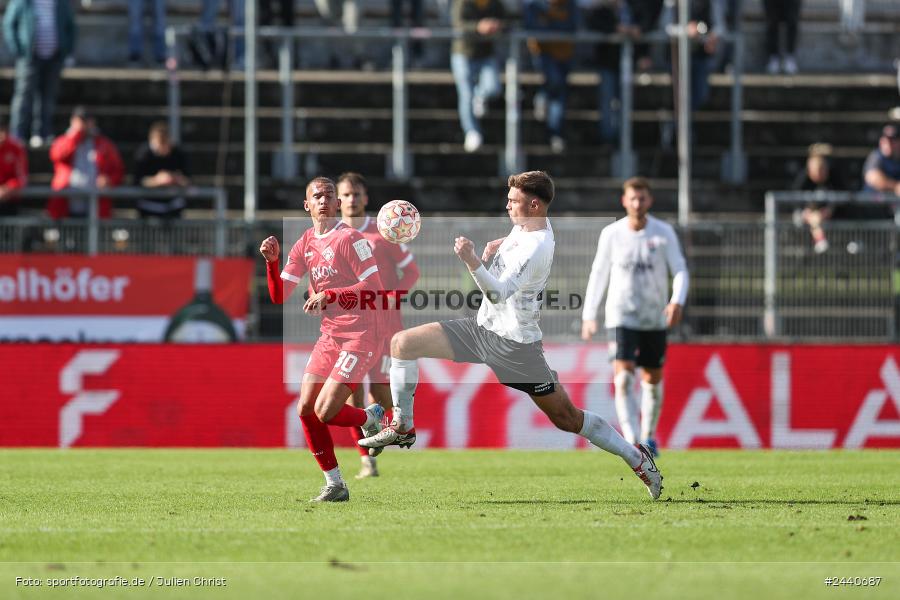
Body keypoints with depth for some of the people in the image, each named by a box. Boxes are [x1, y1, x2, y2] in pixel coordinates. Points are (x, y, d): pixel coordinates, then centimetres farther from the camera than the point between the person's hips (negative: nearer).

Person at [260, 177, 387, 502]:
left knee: (325, 411, -15)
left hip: (361, 336, -7)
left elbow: (374, 287, -17)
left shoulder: (349, 238, -11)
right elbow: (279, 296, 8)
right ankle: (334, 484, 8)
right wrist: (272, 261, -9)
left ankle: (370, 418, 17)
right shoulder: (304, 244, 11)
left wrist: (328, 295, -24)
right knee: (306, 409, -2)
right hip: (330, 337, 7)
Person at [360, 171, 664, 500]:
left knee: (567, 418, -2)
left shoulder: (536, 248, -25)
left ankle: (637, 457, 12)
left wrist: (473, 262, -50)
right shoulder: (526, 223, 4)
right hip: (483, 327, 9)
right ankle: (402, 427, 9)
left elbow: (499, 293, -35)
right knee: (403, 343, -3)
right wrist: (498, 245, 9)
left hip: (514, 343, -9)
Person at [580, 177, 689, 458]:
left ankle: (648, 436, 35)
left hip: (655, 318, 1)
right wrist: (589, 315, 6)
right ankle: (632, 443, -23)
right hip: (621, 316, -1)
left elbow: (680, 271, -4)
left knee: (652, 379, 13)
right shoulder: (611, 234, -3)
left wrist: (677, 301, -23)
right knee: (623, 377, -17)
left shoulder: (664, 233, -4)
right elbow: (599, 274, 6)